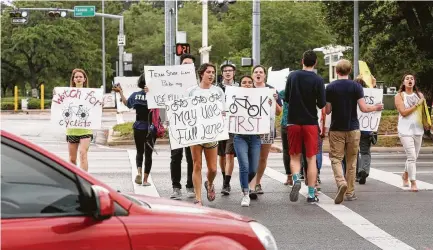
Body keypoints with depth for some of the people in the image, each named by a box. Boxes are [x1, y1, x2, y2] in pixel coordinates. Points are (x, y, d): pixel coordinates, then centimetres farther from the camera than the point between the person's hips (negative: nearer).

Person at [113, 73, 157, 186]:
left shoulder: (135, 95, -2)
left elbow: (127, 103, 15)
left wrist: (120, 92, 28)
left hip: (138, 127, 2)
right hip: (151, 128, -2)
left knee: (139, 152, 17)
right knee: (148, 153, 8)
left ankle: (139, 172, -9)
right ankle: (145, 179, 7)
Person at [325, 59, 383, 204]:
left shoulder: (330, 87, -3)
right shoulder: (356, 87, -4)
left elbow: (327, 111, -1)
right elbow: (363, 108, -9)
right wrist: (375, 108, 10)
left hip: (336, 129, -1)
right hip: (353, 128, 1)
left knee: (336, 158, 1)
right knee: (351, 161, 10)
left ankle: (341, 182, -25)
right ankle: (350, 192, 14)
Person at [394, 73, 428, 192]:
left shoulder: (419, 95, 8)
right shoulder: (399, 96, -1)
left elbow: (424, 111, 10)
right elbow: (403, 112, -11)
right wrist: (417, 104, -11)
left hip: (418, 129, 4)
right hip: (405, 130, -4)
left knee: (413, 157, 12)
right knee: (411, 156, -12)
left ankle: (405, 175, 37)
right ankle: (413, 183, -6)